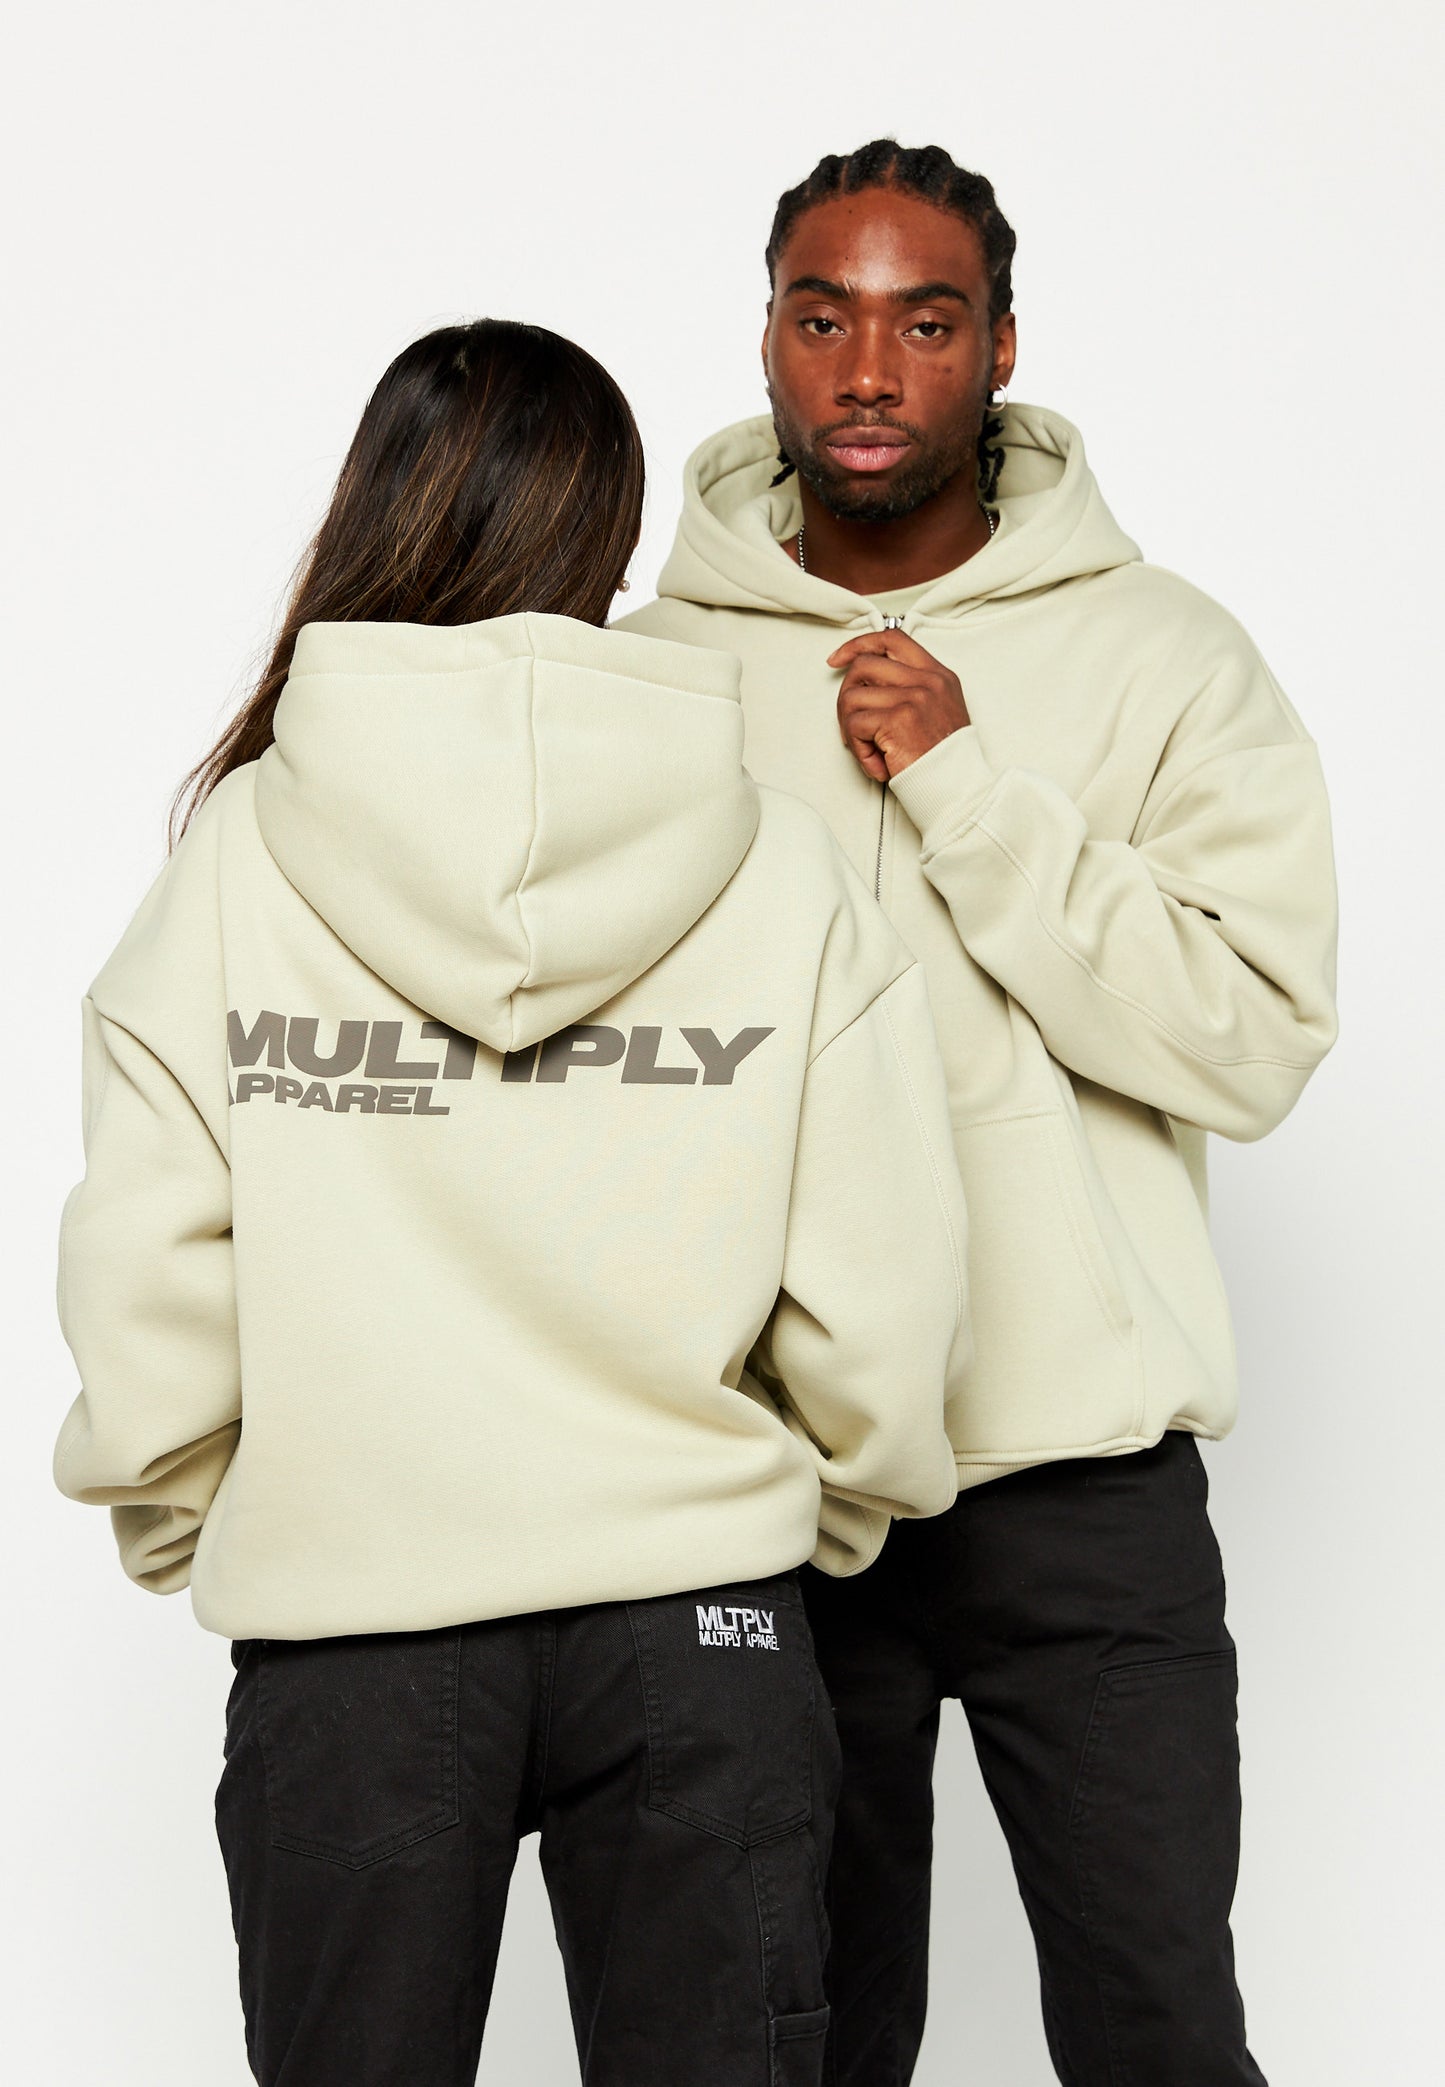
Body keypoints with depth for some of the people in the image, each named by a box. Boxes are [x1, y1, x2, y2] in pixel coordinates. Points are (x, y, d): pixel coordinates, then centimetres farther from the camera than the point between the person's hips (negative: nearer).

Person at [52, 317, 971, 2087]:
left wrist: (174, 1528, 12)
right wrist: (844, 1511, 14)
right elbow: (881, 1298, -5)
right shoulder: (779, 862, -4)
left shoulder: (238, 849, -5)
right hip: (700, 1618, 1)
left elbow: (147, 1279, -6)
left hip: (348, 1624, 0)